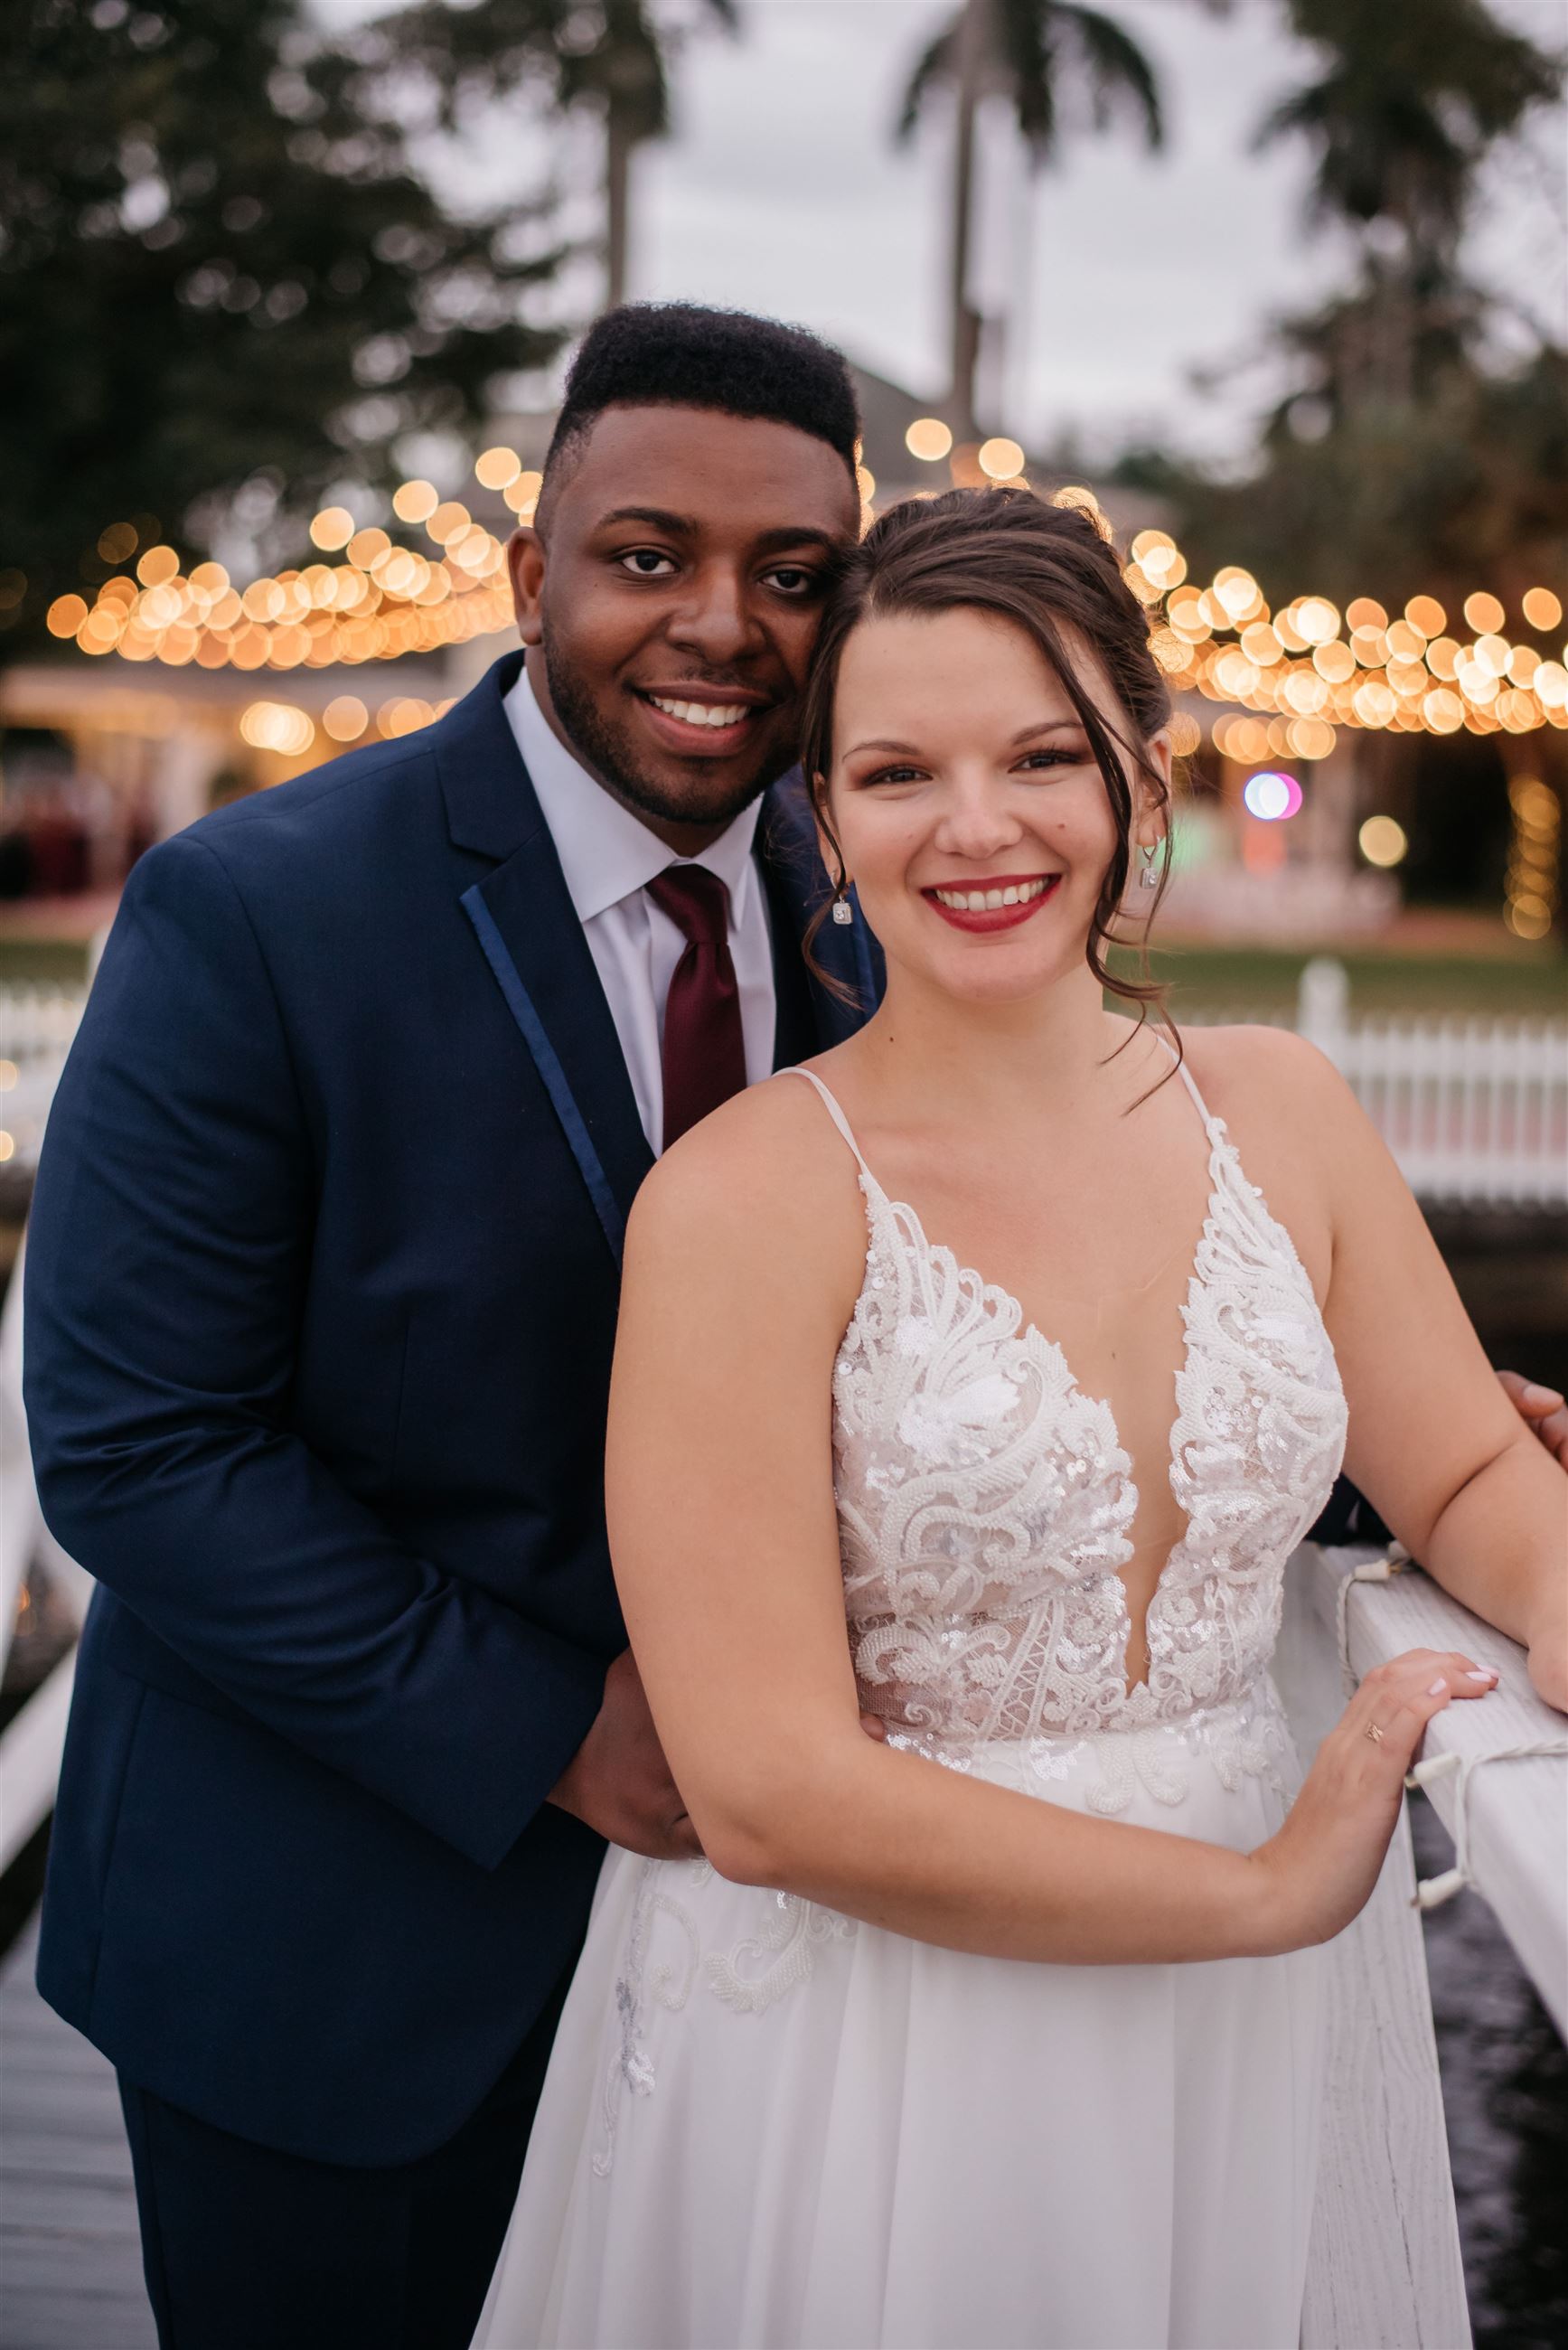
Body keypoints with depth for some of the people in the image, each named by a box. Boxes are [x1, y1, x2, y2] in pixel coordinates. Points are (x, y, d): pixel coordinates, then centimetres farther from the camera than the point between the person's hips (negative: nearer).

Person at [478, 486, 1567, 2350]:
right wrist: (1267, 1889, -15)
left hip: (1226, 2051, 5)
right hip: (858, 2041, -4)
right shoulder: (742, 1200, -17)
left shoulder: (1276, 1111, 0)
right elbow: (771, 1794, -20)